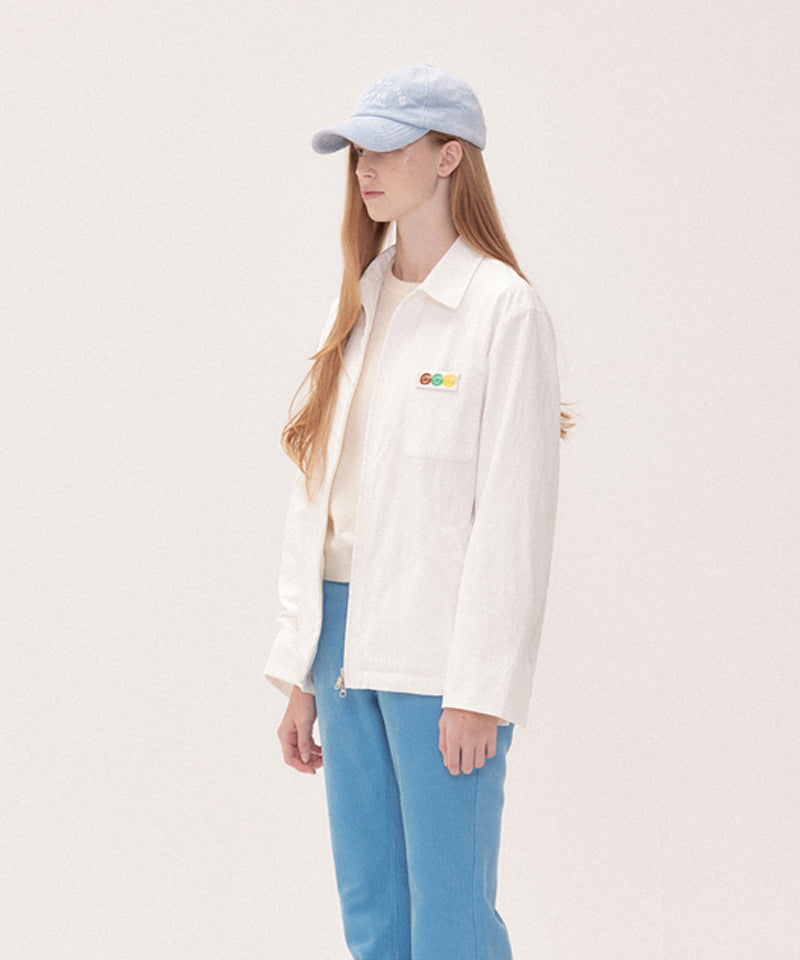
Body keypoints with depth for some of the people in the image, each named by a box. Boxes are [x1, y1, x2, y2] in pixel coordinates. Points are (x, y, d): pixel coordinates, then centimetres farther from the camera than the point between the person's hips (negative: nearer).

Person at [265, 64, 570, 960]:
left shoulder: (503, 309, -9)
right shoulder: (358, 304, 13)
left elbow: (513, 516, -13)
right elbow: (316, 493, 12)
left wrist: (480, 690, -16)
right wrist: (301, 670, 10)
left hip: (438, 649, -7)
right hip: (348, 637, 7)